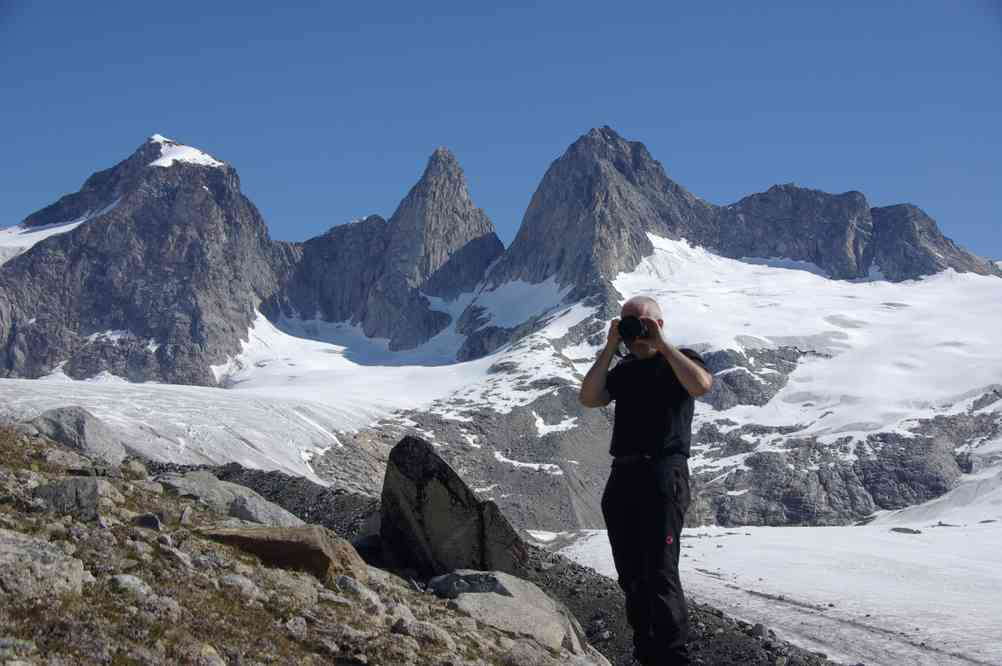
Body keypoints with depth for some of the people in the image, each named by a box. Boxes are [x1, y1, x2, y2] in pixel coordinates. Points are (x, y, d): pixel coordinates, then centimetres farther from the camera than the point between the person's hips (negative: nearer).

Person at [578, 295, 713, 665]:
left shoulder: (680, 359, 5)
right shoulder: (623, 370, 20)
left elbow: (701, 385, -19)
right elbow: (588, 399, 4)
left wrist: (660, 343, -13)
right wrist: (610, 348, 2)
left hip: (664, 473, -6)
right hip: (622, 475, 7)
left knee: (660, 571, -12)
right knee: (630, 573, 9)